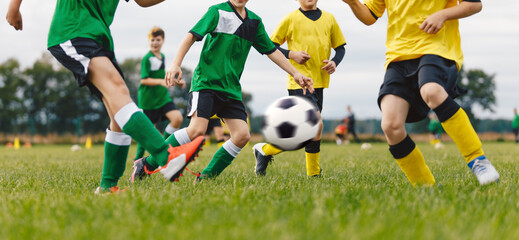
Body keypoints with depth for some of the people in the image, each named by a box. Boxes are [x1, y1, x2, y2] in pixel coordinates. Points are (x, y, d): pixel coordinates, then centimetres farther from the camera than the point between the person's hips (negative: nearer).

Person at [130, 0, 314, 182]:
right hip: (205, 83, -6)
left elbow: (271, 51, 21)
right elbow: (192, 36, -10)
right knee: (197, 130, -23)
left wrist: (295, 74, 16)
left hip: (231, 89, 6)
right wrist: (175, 65, -22)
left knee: (242, 135, -9)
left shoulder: (254, 21, 14)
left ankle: (205, 177, 2)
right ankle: (147, 164, -10)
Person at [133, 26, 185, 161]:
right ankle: (138, 158, 16)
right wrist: (161, 81, -28)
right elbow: (144, 80, -17)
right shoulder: (147, 58, -12)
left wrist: (177, 82, 16)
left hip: (163, 97, 6)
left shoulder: (162, 57, 11)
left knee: (177, 118, -12)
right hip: (148, 99, -6)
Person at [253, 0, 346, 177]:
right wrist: (292, 54, -12)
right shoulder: (291, 19, 1)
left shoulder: (329, 19, 13)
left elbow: (340, 47, 20)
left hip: (319, 82, 6)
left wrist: (335, 62, -1)